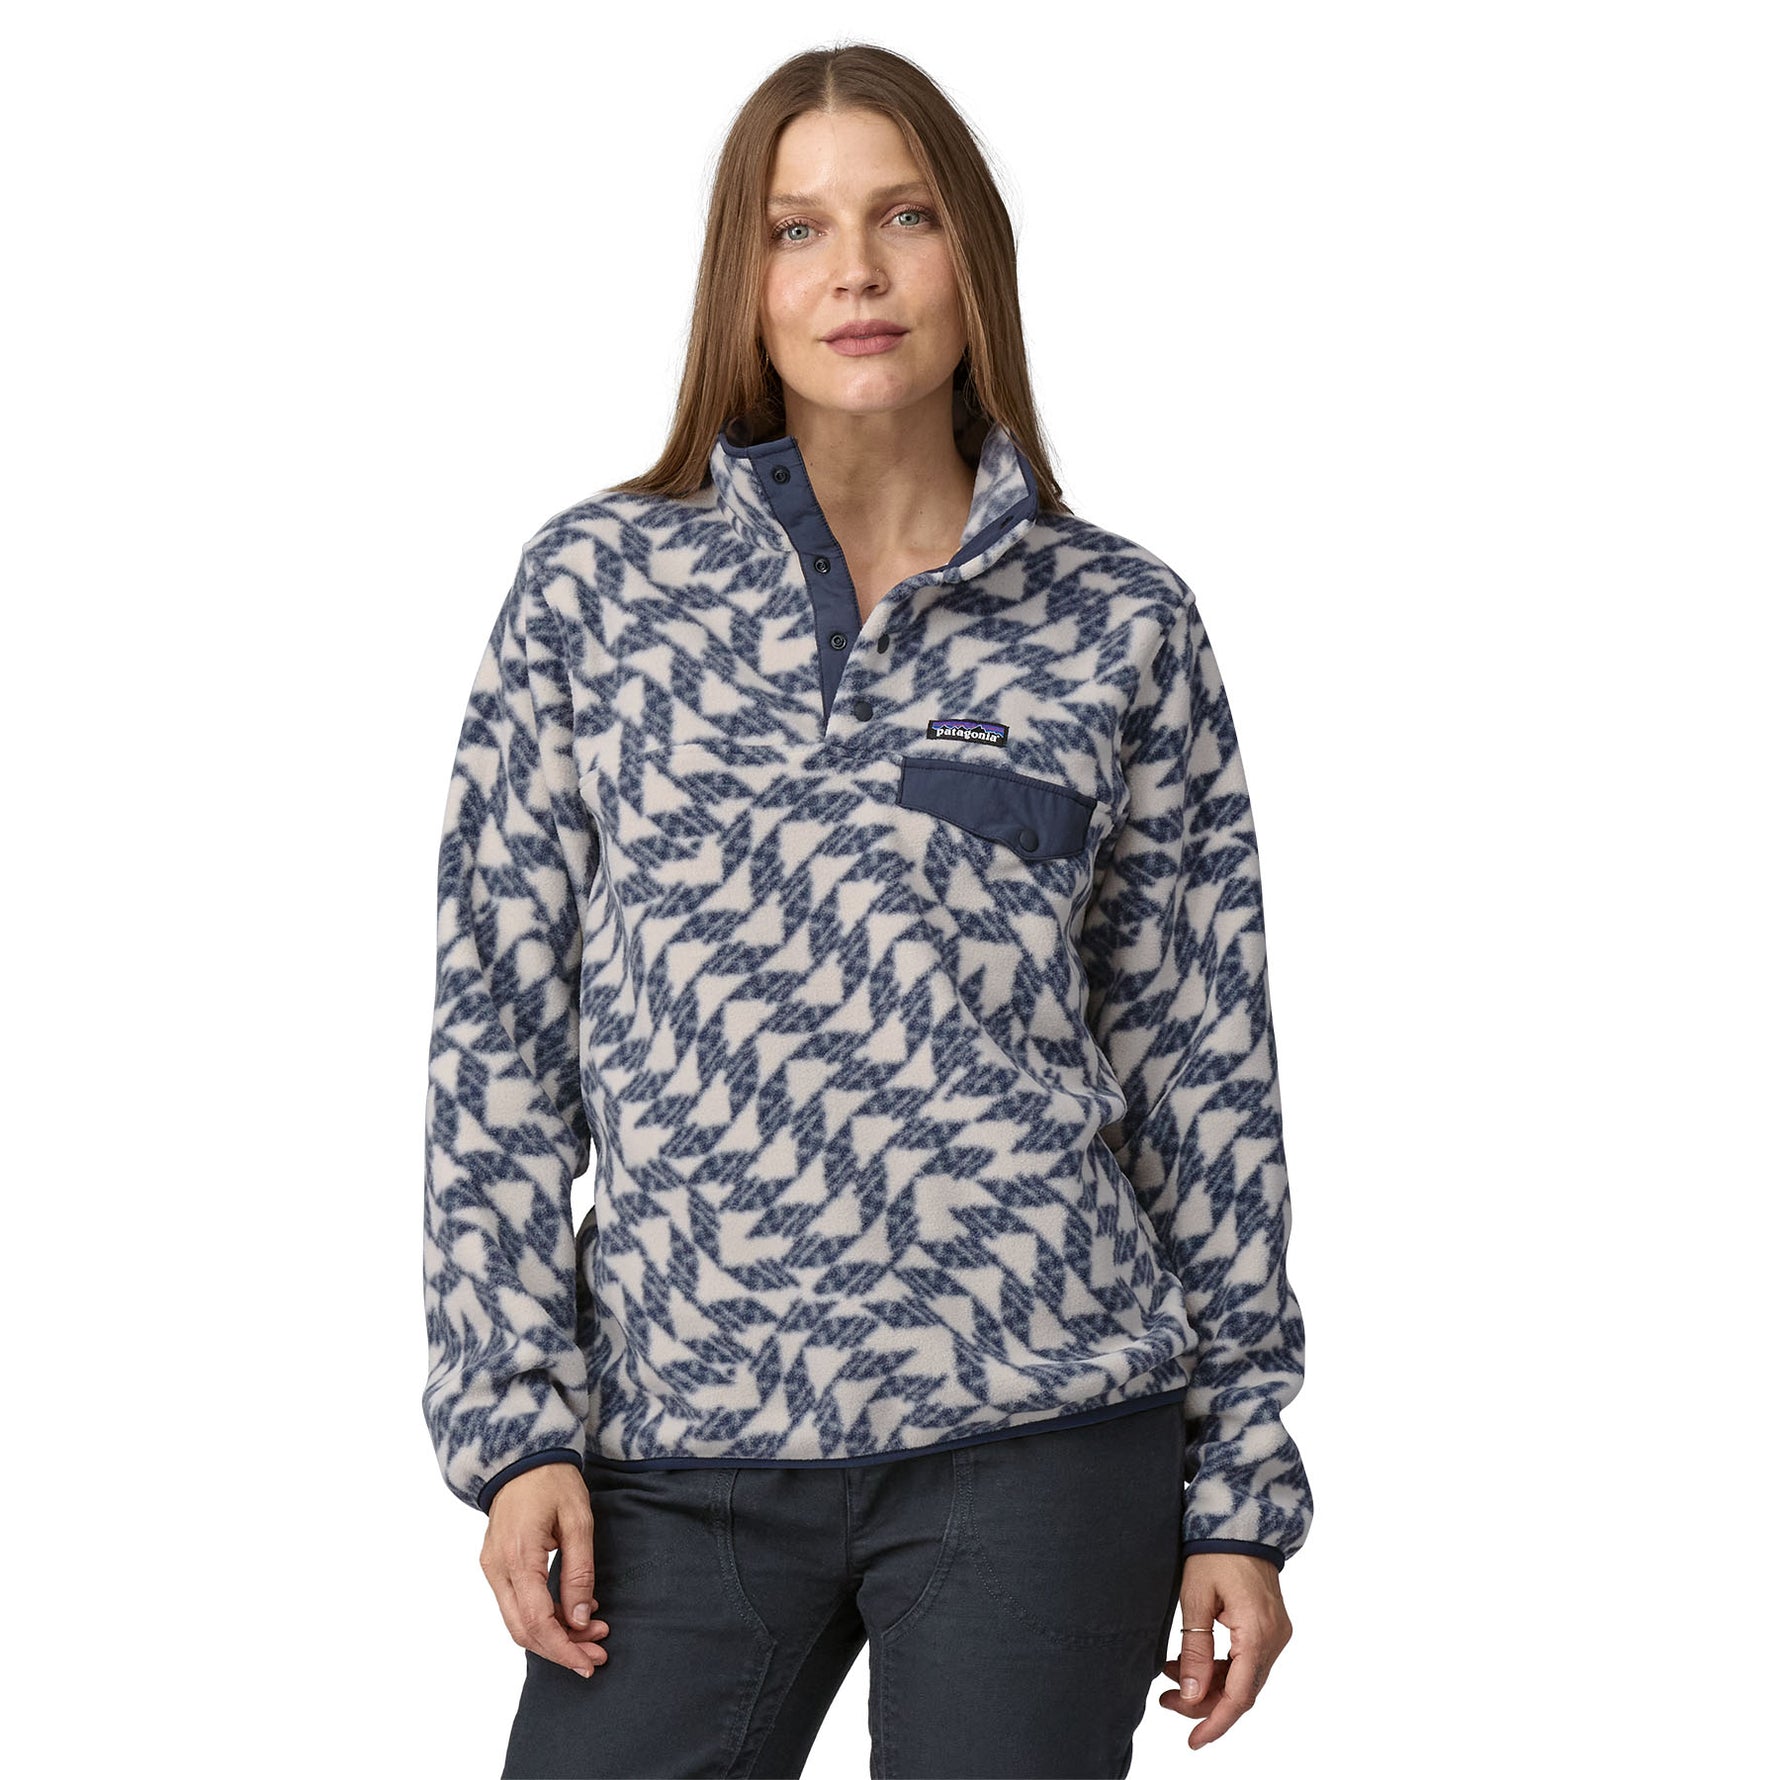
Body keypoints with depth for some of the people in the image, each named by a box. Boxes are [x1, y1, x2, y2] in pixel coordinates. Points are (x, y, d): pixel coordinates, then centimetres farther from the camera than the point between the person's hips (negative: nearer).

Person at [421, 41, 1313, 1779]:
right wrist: (516, 1417, -1)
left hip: (1038, 1436, 0)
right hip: (678, 1448, 1)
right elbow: (501, 1018, 5)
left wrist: (1242, 1488, 6)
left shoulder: (1121, 625, 5)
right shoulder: (598, 583, 5)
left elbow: (1202, 1066, 7)